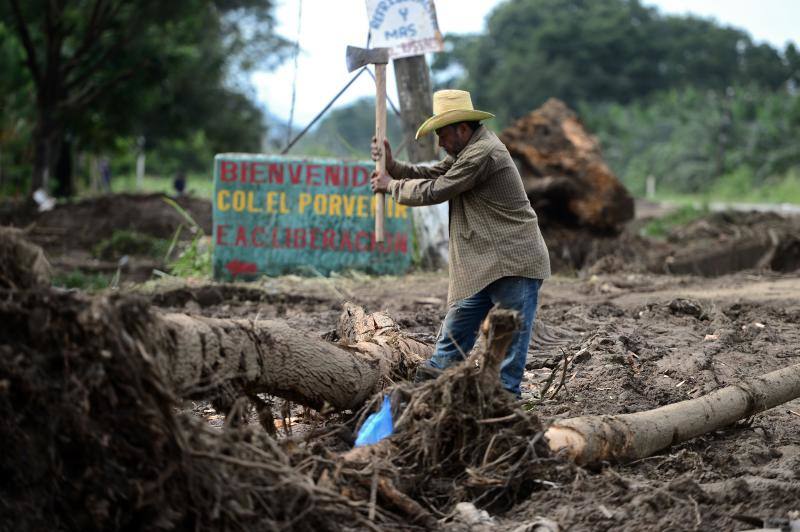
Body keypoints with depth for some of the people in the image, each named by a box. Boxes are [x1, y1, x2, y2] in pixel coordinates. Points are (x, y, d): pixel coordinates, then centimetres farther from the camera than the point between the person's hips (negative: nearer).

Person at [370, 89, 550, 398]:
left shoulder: (483, 153, -17)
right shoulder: (468, 149, 16)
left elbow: (434, 192, -13)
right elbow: (432, 175, 18)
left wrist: (392, 186, 1)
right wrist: (392, 166, 4)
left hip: (514, 264, -10)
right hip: (484, 267, 10)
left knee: (510, 337, -5)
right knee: (455, 329, 12)